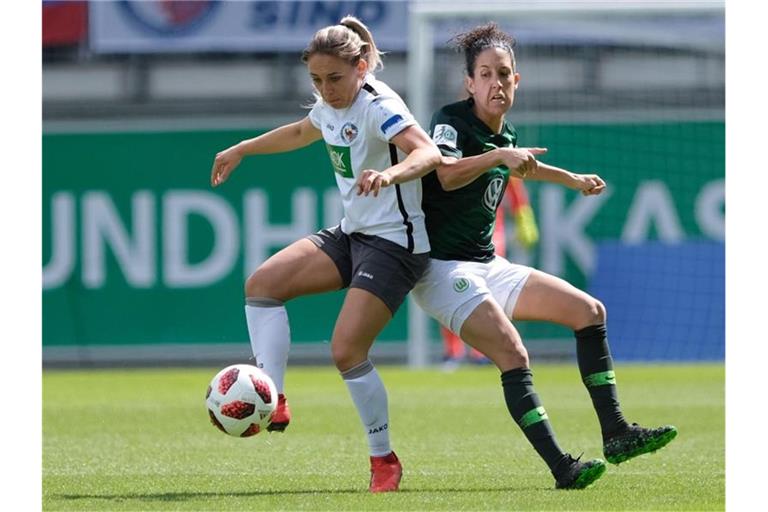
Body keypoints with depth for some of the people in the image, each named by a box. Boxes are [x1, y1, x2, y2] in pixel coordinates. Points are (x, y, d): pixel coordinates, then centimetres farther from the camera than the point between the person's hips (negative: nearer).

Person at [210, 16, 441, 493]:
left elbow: (428, 153, -35)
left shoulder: (378, 106, -19)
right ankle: (273, 404, -9)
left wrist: (389, 175, -54)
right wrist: (242, 149, 38)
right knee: (262, 283, -6)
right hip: (351, 234, 9)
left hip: (395, 243, -9)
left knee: (347, 349, -16)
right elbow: (300, 132, 32)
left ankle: (384, 461, 0)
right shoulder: (330, 107, 7)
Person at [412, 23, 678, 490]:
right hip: (445, 269, -9)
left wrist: (573, 179, 44)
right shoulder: (452, 122, -15)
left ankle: (616, 434, 8)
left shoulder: (507, 135, 9)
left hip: (489, 267, 9)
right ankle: (563, 470, -31)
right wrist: (499, 156, -49)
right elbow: (448, 174, -37)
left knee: (590, 311, 6)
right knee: (514, 357, -26)